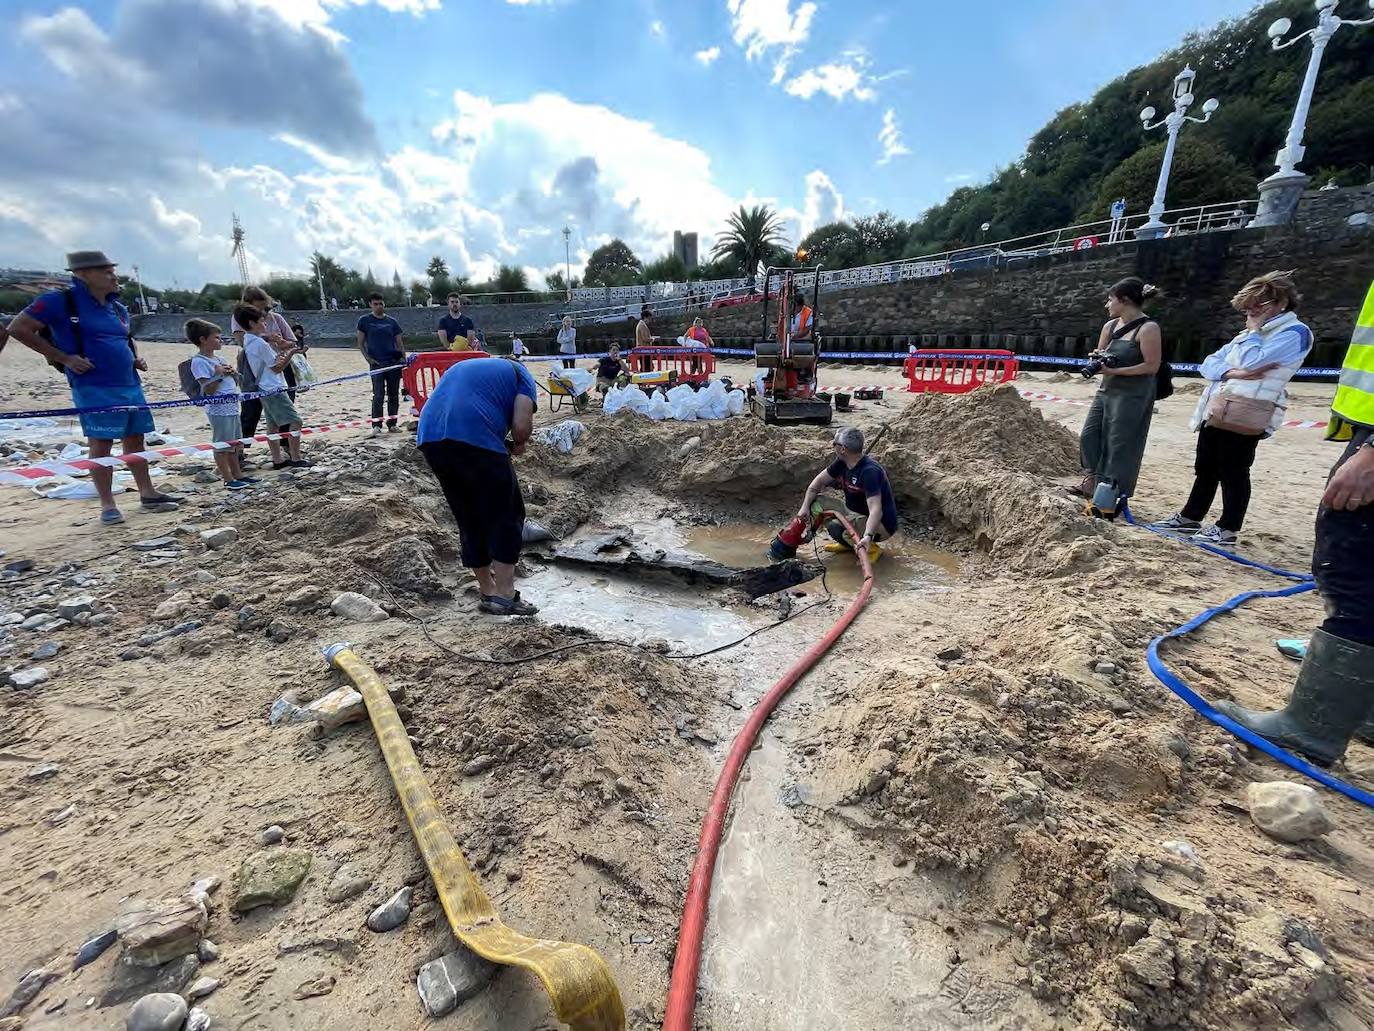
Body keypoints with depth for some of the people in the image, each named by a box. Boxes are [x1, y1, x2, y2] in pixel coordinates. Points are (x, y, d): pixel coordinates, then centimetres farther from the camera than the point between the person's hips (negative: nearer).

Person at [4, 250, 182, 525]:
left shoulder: (117, 307, 14)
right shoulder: (60, 300, -6)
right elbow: (18, 328, -5)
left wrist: (136, 358, 11)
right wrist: (64, 358, -11)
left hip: (130, 384, 7)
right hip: (94, 387, -6)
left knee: (135, 440, 10)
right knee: (101, 444, -4)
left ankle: (148, 494, 18)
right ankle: (108, 506, 2)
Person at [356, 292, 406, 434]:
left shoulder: (392, 321, 10)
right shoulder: (364, 321, 4)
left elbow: (399, 343, 12)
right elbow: (360, 343, 5)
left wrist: (404, 359, 1)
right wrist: (368, 359, -6)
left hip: (394, 363, 3)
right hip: (377, 364, -3)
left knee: (394, 394, 6)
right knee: (378, 395, -8)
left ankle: (392, 424, 15)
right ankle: (376, 425, -3)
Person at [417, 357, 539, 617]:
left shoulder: (462, 367, 36)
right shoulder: (520, 373, 16)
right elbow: (522, 426, 0)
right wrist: (518, 445, 21)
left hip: (429, 437, 7)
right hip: (474, 439, -7)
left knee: (469, 519, 16)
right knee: (506, 516, 6)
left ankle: (488, 592, 25)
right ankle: (505, 595, 4)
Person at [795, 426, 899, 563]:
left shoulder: (870, 471, -31)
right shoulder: (842, 462, -7)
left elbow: (876, 510, -40)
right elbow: (819, 481, 5)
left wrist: (868, 536, -53)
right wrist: (805, 506, -4)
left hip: (882, 524, -8)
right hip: (857, 513, 8)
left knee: (835, 527, -30)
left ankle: (871, 548, -4)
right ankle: (847, 543, 17)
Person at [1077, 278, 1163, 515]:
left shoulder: (1148, 328, -12)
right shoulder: (1110, 325, 8)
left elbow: (1152, 366, -15)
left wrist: (1114, 370, -21)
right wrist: (1097, 359, -6)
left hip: (1133, 395, -7)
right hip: (1106, 390, 8)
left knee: (1120, 445, -2)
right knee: (1089, 436, 8)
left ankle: (1112, 497, 7)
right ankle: (1093, 482, 22)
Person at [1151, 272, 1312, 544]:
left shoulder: (1295, 332, -4)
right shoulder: (1251, 333, 22)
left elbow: (1252, 363, -19)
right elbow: (1209, 362, 12)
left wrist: (1253, 330, -4)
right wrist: (1232, 372, -9)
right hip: (1215, 410, 8)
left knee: (1233, 472, -3)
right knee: (1205, 468, 13)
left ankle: (1227, 529, 5)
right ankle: (1190, 518, 21)